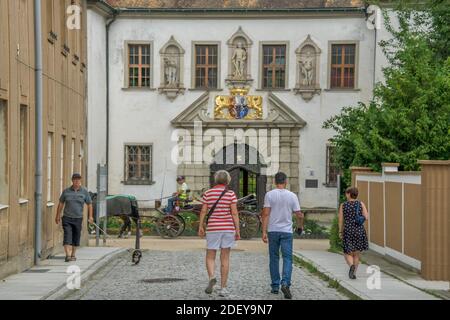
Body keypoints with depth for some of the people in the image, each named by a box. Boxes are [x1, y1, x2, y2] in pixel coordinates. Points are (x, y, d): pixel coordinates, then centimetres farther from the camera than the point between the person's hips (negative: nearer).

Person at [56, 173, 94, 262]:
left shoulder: (84, 192, 3)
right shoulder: (66, 191, 4)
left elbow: (89, 204, 6)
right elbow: (61, 204, 11)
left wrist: (90, 216, -4)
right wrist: (58, 216, 11)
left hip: (78, 218, 1)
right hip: (67, 218, -1)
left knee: (76, 238, 8)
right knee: (67, 236, -12)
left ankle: (73, 255, 22)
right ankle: (67, 255, -19)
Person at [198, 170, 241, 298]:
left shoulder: (208, 193, 1)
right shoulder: (231, 194, -3)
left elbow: (203, 211, -1)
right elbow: (234, 213, -7)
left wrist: (200, 226, 6)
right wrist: (237, 230, -4)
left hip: (213, 228, 0)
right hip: (228, 228, 0)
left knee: (210, 257, 9)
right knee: (225, 258, 6)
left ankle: (212, 277, -19)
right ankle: (223, 288, 5)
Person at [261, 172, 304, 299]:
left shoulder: (269, 195, -3)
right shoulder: (292, 196, -1)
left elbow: (266, 214, -9)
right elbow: (299, 215, 0)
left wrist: (264, 232, -9)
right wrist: (301, 226, 19)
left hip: (273, 231, 1)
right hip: (287, 231, -1)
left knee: (274, 258, 11)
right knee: (287, 258, 0)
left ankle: (275, 286, 14)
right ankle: (285, 283, -19)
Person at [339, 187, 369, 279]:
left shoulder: (343, 205, -2)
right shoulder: (361, 204, -1)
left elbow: (341, 220, -1)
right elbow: (366, 217, -7)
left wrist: (340, 232, 10)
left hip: (348, 231, -2)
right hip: (359, 230, 2)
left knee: (348, 253, 7)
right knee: (356, 254, 15)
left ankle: (352, 265, -23)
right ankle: (354, 273, 17)